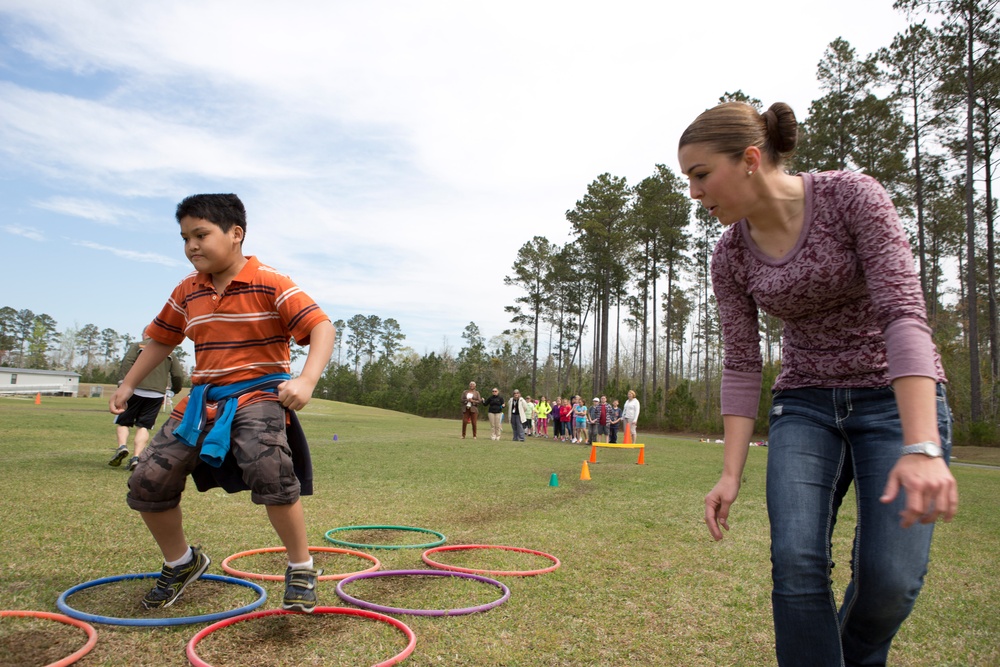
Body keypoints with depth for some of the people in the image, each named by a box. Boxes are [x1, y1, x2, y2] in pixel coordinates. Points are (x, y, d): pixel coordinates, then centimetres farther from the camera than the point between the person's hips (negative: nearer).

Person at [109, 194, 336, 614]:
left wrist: (306, 381, -33)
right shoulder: (187, 293, 8)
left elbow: (322, 327, -19)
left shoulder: (270, 285, -11)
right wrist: (128, 385, 23)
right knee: (147, 481, 1)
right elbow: (161, 340, 25)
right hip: (203, 400, 7)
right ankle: (181, 563, 28)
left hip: (258, 395, -6)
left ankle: (301, 569, -8)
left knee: (269, 474, -32)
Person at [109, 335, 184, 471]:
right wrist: (175, 390, 28)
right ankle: (136, 457, -8)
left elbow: (127, 362, -9)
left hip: (136, 390, -2)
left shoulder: (137, 346, 9)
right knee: (143, 427, 5)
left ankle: (122, 446, -12)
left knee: (122, 422, 12)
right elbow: (179, 375, 11)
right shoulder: (169, 352, 16)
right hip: (157, 394, 2)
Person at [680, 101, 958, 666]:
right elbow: (741, 367, -1)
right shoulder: (731, 257, -3)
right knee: (796, 563, -13)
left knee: (889, 577, -9)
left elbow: (904, 314, -23)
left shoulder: (852, 196, -16)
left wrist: (922, 448, -33)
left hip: (898, 396, -3)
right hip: (805, 405, 3)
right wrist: (731, 474, -5)